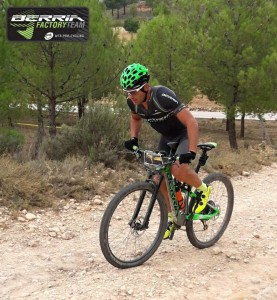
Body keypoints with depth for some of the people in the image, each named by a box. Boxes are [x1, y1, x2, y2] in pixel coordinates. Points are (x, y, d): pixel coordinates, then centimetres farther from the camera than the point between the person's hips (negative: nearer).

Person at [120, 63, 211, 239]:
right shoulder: (133, 102, -16)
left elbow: (192, 122, -38)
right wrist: (134, 138, -5)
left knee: (178, 169, -30)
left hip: (184, 134, -7)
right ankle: (172, 218, 16)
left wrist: (191, 152, -45)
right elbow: (135, 118, 11)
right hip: (167, 137, 7)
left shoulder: (162, 96, -36)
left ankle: (203, 189, 1)